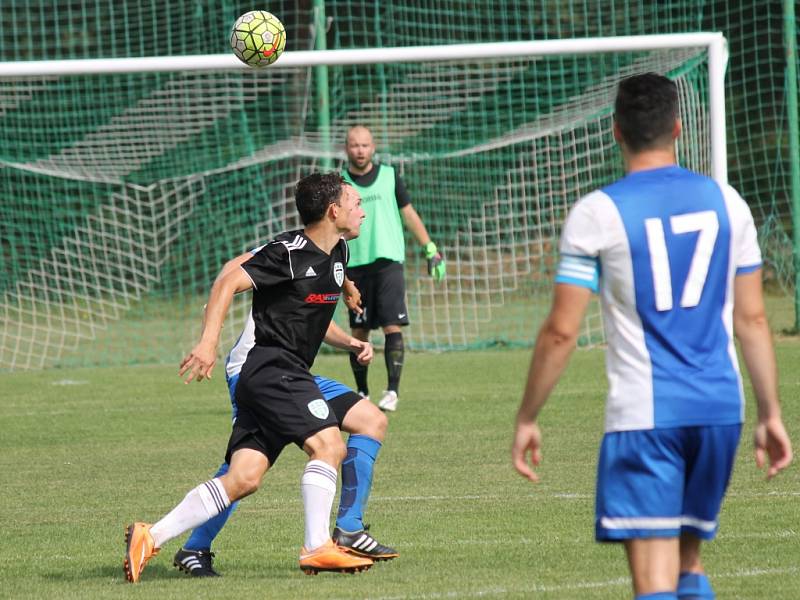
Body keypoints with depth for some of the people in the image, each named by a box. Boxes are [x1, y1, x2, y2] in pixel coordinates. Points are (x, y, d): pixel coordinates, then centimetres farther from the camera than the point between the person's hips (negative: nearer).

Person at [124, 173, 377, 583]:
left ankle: (150, 537, -3)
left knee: (243, 478, -1)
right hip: (273, 368, -9)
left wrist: (346, 342, 18)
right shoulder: (288, 253, -12)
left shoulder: (338, 254, 16)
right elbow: (228, 283, -16)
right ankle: (317, 548, -19)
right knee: (328, 443, -20)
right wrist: (209, 342, -25)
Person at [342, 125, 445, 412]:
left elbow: (409, 215, 13)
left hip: (389, 261, -1)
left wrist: (430, 249, 10)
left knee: (392, 327, -13)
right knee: (359, 332, 3)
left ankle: (392, 391, -14)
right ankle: (362, 393, 16)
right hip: (355, 265, 1)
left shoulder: (389, 176, 6)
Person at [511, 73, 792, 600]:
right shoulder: (725, 202, 7)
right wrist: (772, 414, 15)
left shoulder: (596, 214, -5)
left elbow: (561, 332, -6)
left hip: (644, 414, -5)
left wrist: (527, 419, 4)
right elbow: (752, 320, 9)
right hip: (721, 409, 5)